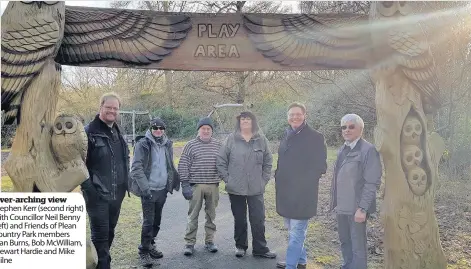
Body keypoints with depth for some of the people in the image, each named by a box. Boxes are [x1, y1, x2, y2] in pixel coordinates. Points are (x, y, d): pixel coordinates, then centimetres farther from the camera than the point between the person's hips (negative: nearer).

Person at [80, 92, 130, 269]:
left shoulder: (118, 132, 12)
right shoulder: (89, 132, -11)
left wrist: (124, 184, 14)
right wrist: (87, 187, -19)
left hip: (117, 193, 7)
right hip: (97, 194, -7)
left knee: (109, 233, 18)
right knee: (100, 234, -1)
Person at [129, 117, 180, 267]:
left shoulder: (167, 144, 7)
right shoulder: (143, 144, -10)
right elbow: (136, 167, -16)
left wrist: (174, 182, 11)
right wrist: (145, 187, -23)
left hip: (162, 189, 5)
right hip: (149, 189, -5)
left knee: (157, 220, 15)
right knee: (148, 221, -3)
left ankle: (150, 245, 34)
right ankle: (144, 252, 12)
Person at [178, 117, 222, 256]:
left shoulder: (218, 145, 5)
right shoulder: (190, 145, -2)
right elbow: (183, 166, -3)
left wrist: (222, 178, 8)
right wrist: (185, 185, -8)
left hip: (213, 185, 3)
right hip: (196, 185, -2)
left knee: (211, 215, 12)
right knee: (193, 215, 3)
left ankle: (209, 241, 25)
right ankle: (189, 243, 15)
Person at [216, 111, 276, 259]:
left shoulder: (261, 140, 3)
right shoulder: (231, 139, -2)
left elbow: (268, 162, 9)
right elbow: (221, 161, 1)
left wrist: (264, 180, 3)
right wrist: (227, 179, -4)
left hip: (256, 189, 1)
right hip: (236, 189, -1)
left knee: (258, 220, 6)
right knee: (239, 220, 12)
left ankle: (260, 249, 21)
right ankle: (240, 246, 29)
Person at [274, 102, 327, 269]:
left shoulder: (315, 137, -9)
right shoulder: (287, 135, 11)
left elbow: (321, 166, -10)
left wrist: (304, 182, -14)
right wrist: (278, 177, 6)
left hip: (302, 192, -8)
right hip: (285, 191, 8)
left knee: (296, 232, -3)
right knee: (292, 230, 19)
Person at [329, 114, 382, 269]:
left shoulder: (368, 150, -14)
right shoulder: (342, 149, 10)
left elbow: (372, 182, -17)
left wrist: (362, 208, -20)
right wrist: (335, 201, 11)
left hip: (356, 207, -7)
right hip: (342, 205, 7)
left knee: (357, 246, 5)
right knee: (344, 242, 18)